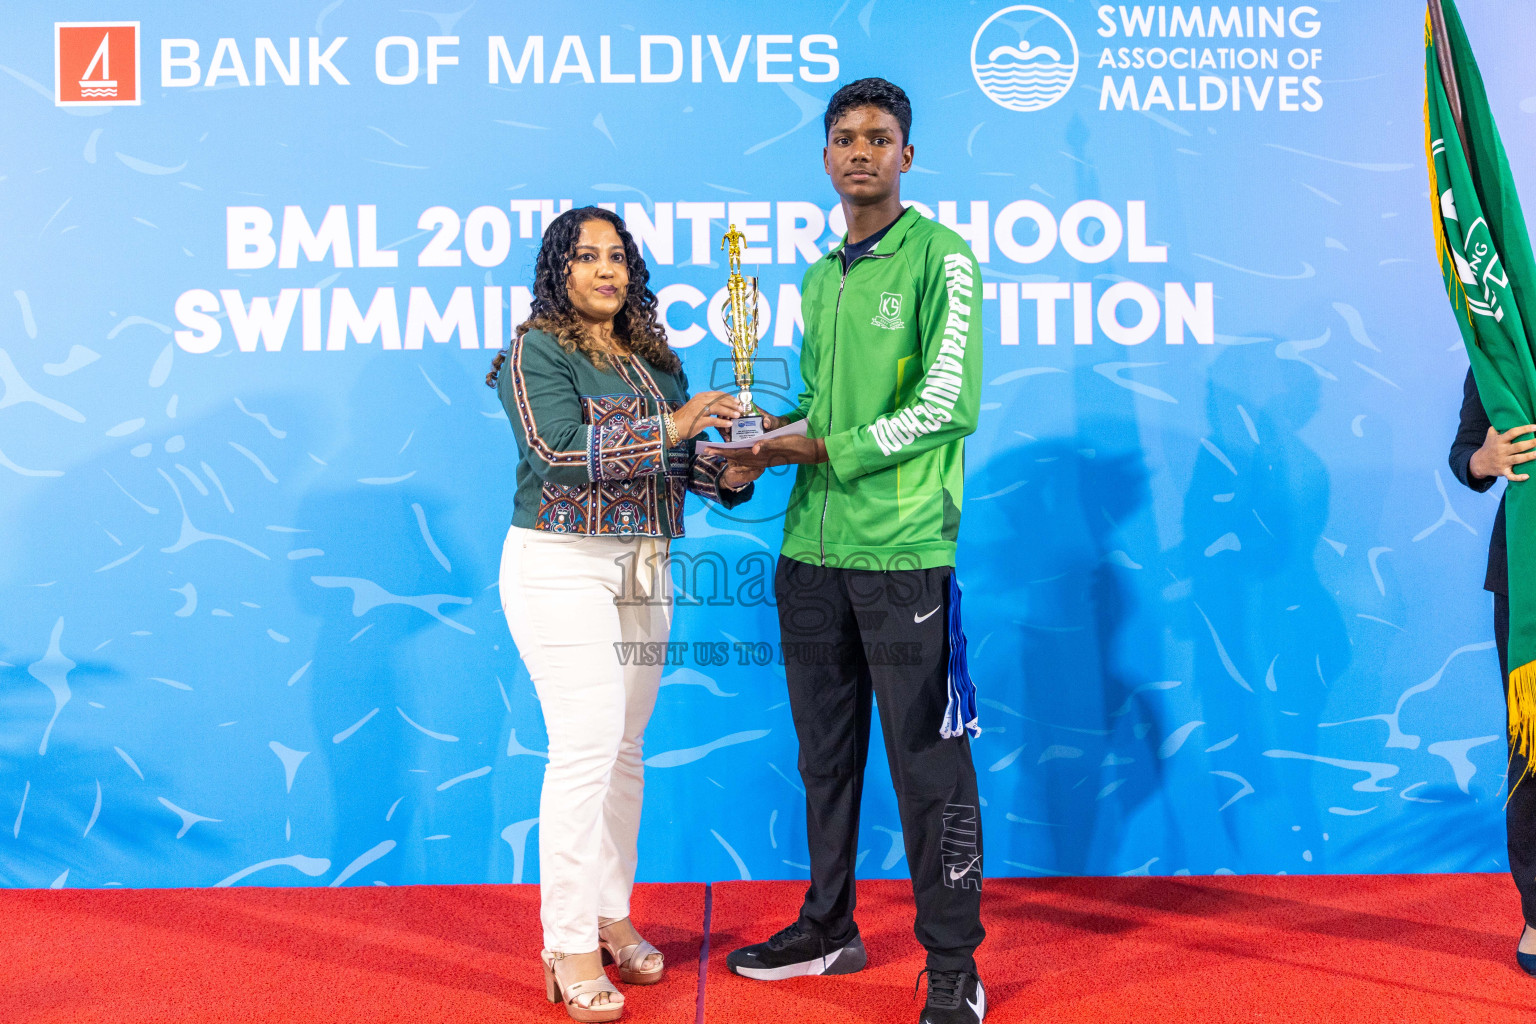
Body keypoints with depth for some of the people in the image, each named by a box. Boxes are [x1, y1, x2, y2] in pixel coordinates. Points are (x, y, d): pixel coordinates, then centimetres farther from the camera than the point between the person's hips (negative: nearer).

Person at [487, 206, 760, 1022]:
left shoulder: (654, 356, 14)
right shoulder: (535, 351, -5)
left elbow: (674, 459, 14)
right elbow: (560, 451, -19)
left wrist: (725, 473, -7)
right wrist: (671, 427, -23)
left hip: (643, 570, 6)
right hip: (562, 566, -6)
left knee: (626, 749, 10)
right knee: (585, 747, -10)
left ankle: (611, 915, 23)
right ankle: (569, 947, 0)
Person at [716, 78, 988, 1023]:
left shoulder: (942, 257, -3)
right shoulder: (821, 276, 17)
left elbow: (946, 404, -13)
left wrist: (821, 449, -13)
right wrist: (763, 439, 3)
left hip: (903, 552, -7)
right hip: (812, 548, 7)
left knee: (927, 763, 0)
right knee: (826, 752, 16)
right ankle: (829, 929, 32)